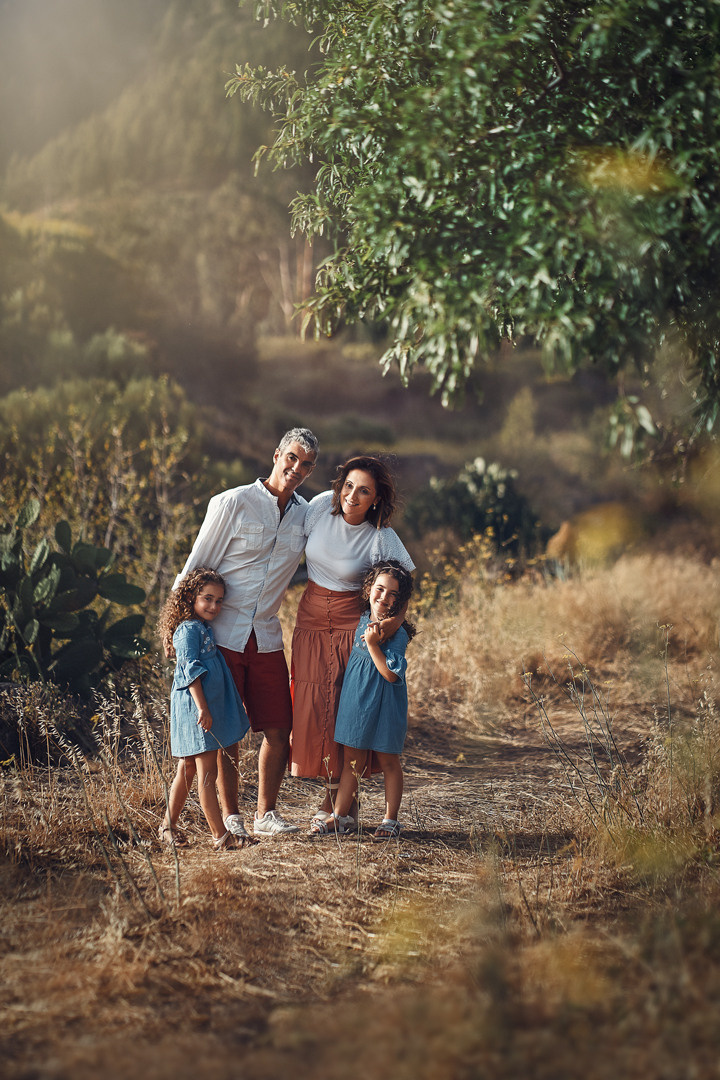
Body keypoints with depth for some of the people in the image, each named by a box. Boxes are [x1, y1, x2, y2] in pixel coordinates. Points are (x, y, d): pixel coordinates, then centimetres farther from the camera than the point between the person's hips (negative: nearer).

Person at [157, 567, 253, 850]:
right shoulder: (188, 630, -12)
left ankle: (168, 826, 24)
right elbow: (191, 670, -19)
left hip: (208, 708, 10)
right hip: (196, 709, -10)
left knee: (187, 770, 15)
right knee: (207, 773, -7)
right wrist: (202, 708, -24)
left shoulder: (203, 628, 18)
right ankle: (220, 835, -7)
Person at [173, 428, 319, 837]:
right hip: (221, 634, -4)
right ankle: (230, 816, 12)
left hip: (266, 638, 4)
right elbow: (195, 569, -4)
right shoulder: (232, 504, -6)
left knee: (279, 728, 2)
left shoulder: (306, 515, 7)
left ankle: (266, 813, 16)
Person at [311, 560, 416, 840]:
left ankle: (390, 820, 17)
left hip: (384, 706, -6)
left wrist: (373, 644, -24)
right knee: (352, 760, 11)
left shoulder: (397, 633, -14)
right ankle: (341, 816, 17)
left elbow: (391, 674, -22)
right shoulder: (361, 622, 6)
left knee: (388, 761, 7)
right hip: (355, 700, 6)